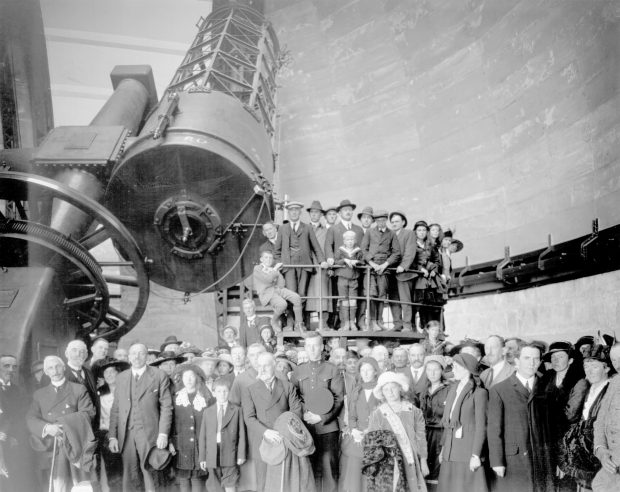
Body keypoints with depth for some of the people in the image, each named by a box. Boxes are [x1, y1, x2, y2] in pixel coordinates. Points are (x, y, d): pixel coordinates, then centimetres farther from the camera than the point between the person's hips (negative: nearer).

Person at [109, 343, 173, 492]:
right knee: (128, 478, 2)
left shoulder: (159, 376, 2)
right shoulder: (121, 378, 12)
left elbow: (166, 406, -1)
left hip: (149, 434, -3)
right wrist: (113, 436, 4)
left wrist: (163, 434, -9)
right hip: (126, 434, 3)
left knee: (150, 474, -2)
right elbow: (115, 409, 11)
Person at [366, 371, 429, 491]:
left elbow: (420, 437, 9)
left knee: (416, 487, -2)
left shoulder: (413, 411, 5)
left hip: (412, 463, 2)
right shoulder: (377, 414, -1)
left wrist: (423, 461, 9)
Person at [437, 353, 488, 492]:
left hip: (468, 450, -6)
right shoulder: (453, 390, 13)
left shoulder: (479, 393, -7)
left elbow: (481, 427, -9)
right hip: (450, 452, 6)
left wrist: (476, 455, -12)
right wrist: (443, 448, 13)